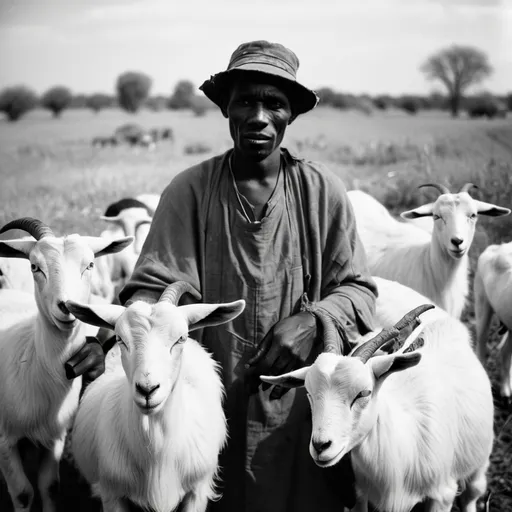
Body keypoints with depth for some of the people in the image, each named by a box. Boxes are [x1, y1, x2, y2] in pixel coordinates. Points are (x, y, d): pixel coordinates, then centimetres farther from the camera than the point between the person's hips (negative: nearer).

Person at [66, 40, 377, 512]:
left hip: (302, 408, 0)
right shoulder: (189, 190, -5)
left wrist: (314, 320, -19)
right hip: (216, 409, 0)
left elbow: (358, 288, 0)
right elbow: (157, 285, -9)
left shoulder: (322, 190, -4)